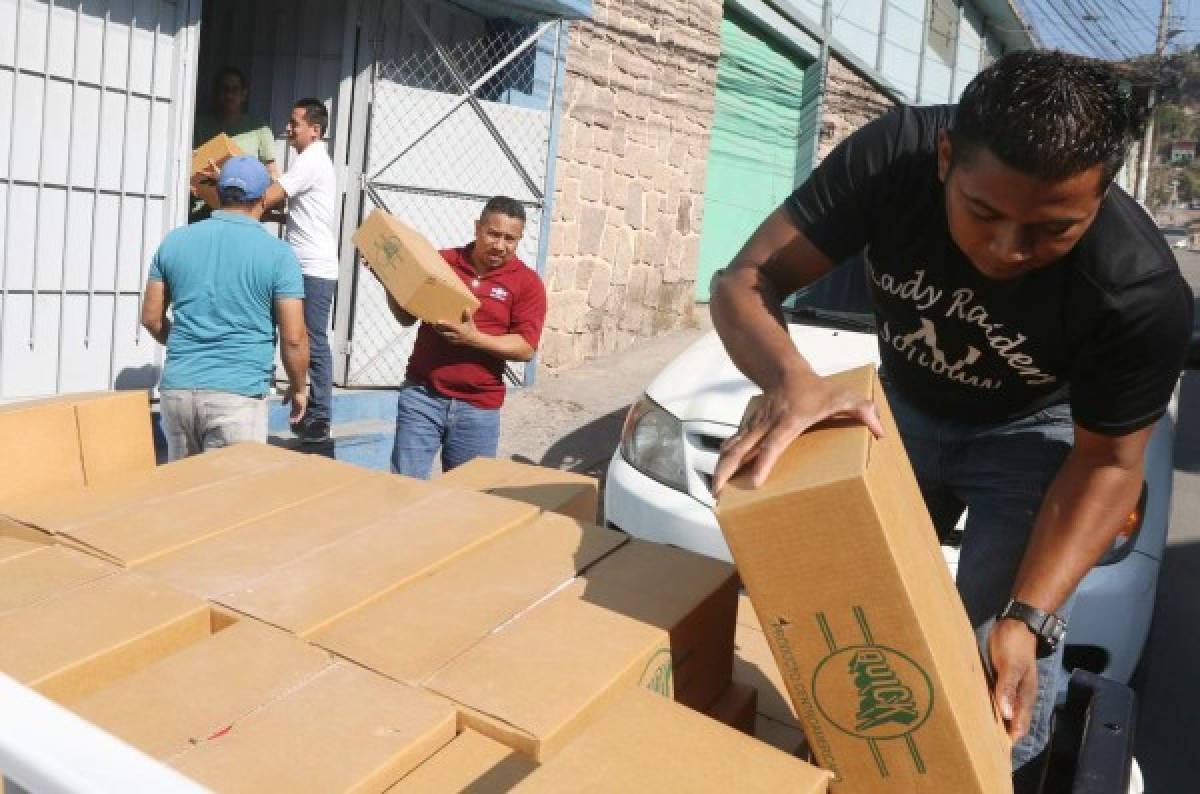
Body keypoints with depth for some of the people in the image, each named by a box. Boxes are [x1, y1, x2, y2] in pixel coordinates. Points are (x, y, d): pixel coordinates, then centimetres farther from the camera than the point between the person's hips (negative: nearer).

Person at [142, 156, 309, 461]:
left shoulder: (175, 241, 6)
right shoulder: (278, 253, -6)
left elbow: (151, 318, 13)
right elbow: (293, 338, -8)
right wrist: (298, 388, 8)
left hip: (177, 388, 5)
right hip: (238, 393, -4)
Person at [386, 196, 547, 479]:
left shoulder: (527, 283, -1)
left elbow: (526, 348, -8)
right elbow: (407, 317, 13)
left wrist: (474, 338, -20)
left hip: (478, 408, -1)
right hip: (422, 395, 1)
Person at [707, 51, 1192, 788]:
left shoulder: (1143, 291, -34)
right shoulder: (893, 155, -32)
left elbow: (1107, 462, -21)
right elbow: (745, 281, -30)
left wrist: (1027, 617, -32)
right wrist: (792, 380, -52)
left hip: (1031, 432, -2)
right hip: (900, 409, 3)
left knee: (1003, 656, -11)